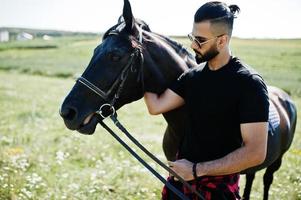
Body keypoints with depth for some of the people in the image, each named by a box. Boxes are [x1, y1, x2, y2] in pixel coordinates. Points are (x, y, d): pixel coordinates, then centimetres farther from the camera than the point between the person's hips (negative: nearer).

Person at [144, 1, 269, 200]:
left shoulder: (249, 83, -16)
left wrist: (198, 169, -20)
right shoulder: (192, 76, 5)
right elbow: (156, 106, -2)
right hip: (181, 176, 6)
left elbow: (255, 153, -21)